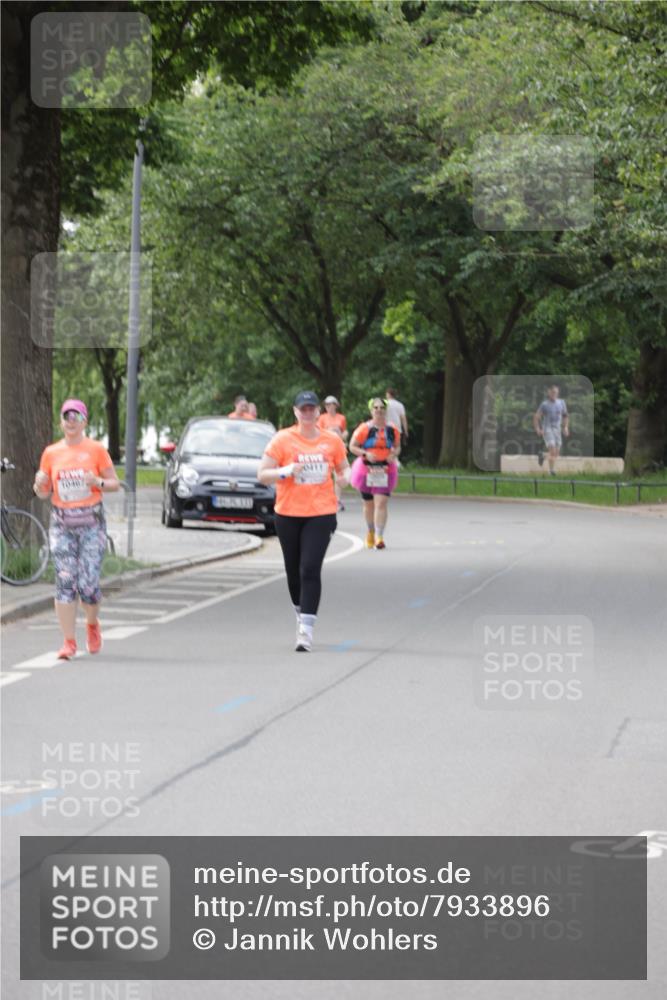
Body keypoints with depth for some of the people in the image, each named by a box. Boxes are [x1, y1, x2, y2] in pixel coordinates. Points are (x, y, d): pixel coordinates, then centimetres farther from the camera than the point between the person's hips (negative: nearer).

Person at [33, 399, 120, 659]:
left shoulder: (96, 450, 1)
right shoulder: (51, 453, 8)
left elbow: (115, 484, 3)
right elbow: (44, 493, 12)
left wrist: (98, 482, -17)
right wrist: (39, 485, -10)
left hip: (91, 523, -2)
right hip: (61, 523, 2)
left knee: (88, 583, -7)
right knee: (65, 581, -7)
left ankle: (92, 625, 23)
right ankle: (69, 641, -3)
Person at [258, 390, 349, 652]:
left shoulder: (332, 441, 5)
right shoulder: (282, 439, -1)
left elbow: (343, 468, 19)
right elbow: (262, 474, -2)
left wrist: (344, 476, -5)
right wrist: (285, 471, -20)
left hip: (321, 514, -1)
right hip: (288, 514, 1)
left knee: (310, 569, -13)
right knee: (293, 571, 11)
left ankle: (306, 630, -16)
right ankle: (301, 614, 37)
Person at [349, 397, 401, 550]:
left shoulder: (392, 430, 2)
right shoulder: (364, 428, -6)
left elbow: (397, 447, 16)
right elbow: (352, 446, -2)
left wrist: (394, 455, -6)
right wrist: (365, 454, -18)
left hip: (385, 470, 0)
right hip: (366, 469, 0)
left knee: (381, 503, -13)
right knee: (368, 503, 13)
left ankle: (379, 537, -15)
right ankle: (371, 532, 37)